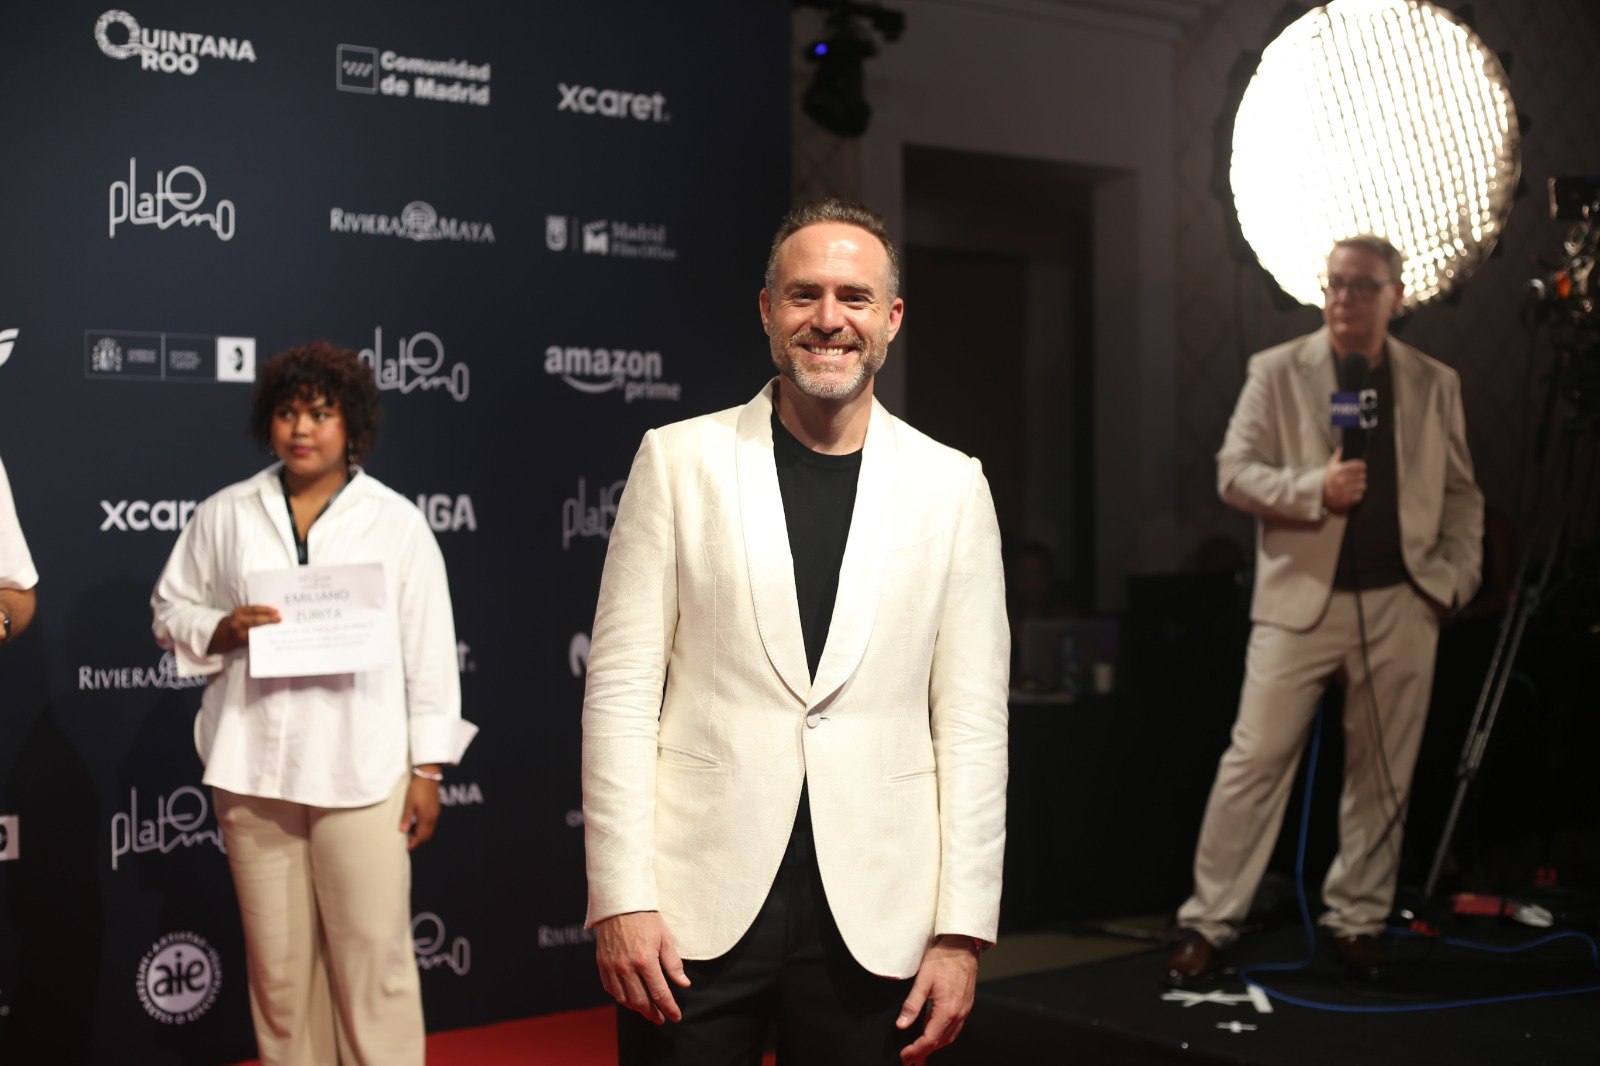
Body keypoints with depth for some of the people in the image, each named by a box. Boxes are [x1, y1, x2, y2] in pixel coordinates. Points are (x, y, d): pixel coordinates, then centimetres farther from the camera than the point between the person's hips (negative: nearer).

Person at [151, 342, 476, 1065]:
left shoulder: (398, 522, 4)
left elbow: (429, 653, 3)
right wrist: (223, 629, -7)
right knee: (278, 962, 7)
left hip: (361, 773, -2)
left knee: (374, 958, -3)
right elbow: (171, 609, 16)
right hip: (253, 770, 2)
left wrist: (427, 770, 0)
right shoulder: (226, 515, 8)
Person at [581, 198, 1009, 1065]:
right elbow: (620, 692, 0)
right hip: (699, 905, -1)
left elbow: (972, 724, 3)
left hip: (873, 923, 1)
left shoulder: (951, 487, 4)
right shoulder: (679, 459, 2)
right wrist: (621, 899, -6)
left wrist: (962, 930, -1)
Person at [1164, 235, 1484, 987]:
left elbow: (1461, 492, 15)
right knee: (1256, 760, -5)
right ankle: (1208, 923, 2)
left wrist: (1457, 574, 1)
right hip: (1302, 598, -2)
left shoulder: (1434, 384, 12)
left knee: (1383, 775, 6)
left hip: (1401, 606, 3)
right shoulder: (1277, 372, 4)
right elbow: (1233, 472, -2)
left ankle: (1357, 924, 18)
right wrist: (1316, 490, -17)